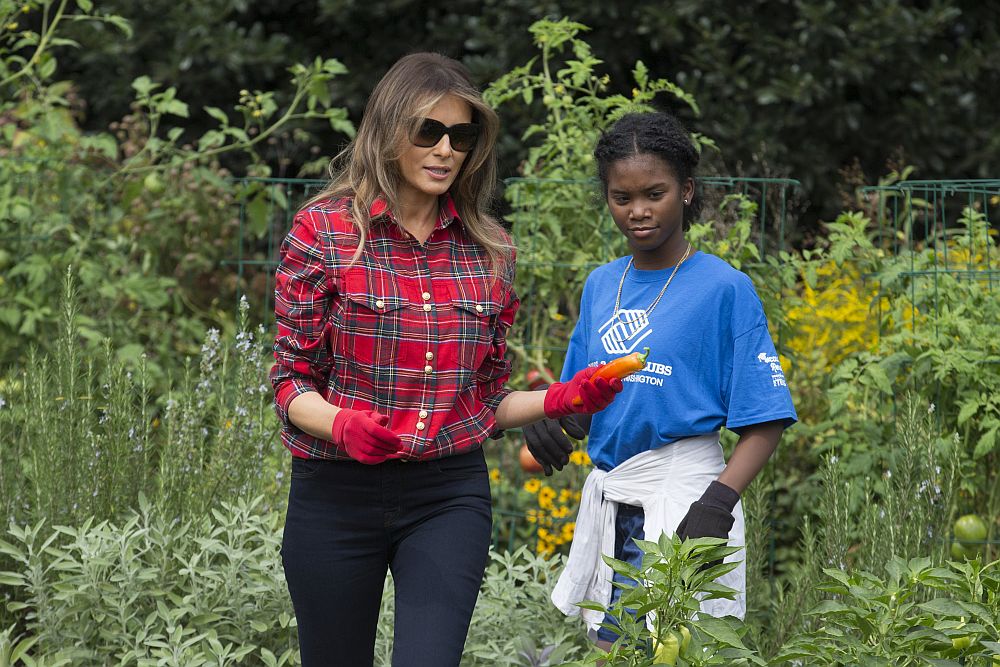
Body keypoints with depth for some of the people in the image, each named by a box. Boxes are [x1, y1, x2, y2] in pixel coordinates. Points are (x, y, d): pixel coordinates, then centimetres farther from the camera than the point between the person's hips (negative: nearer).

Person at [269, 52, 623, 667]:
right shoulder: (324, 230, -3)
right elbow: (291, 382, -3)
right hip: (337, 494, -1)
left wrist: (558, 401, -5)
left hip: (450, 498, 1)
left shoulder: (488, 248, 7)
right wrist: (344, 425, -23)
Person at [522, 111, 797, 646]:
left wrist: (718, 500, -22)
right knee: (608, 649, 8)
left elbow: (766, 420, -8)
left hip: (680, 495, -6)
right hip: (607, 496, 6)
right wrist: (548, 420, -5)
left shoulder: (723, 288, -6)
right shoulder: (600, 286, 12)